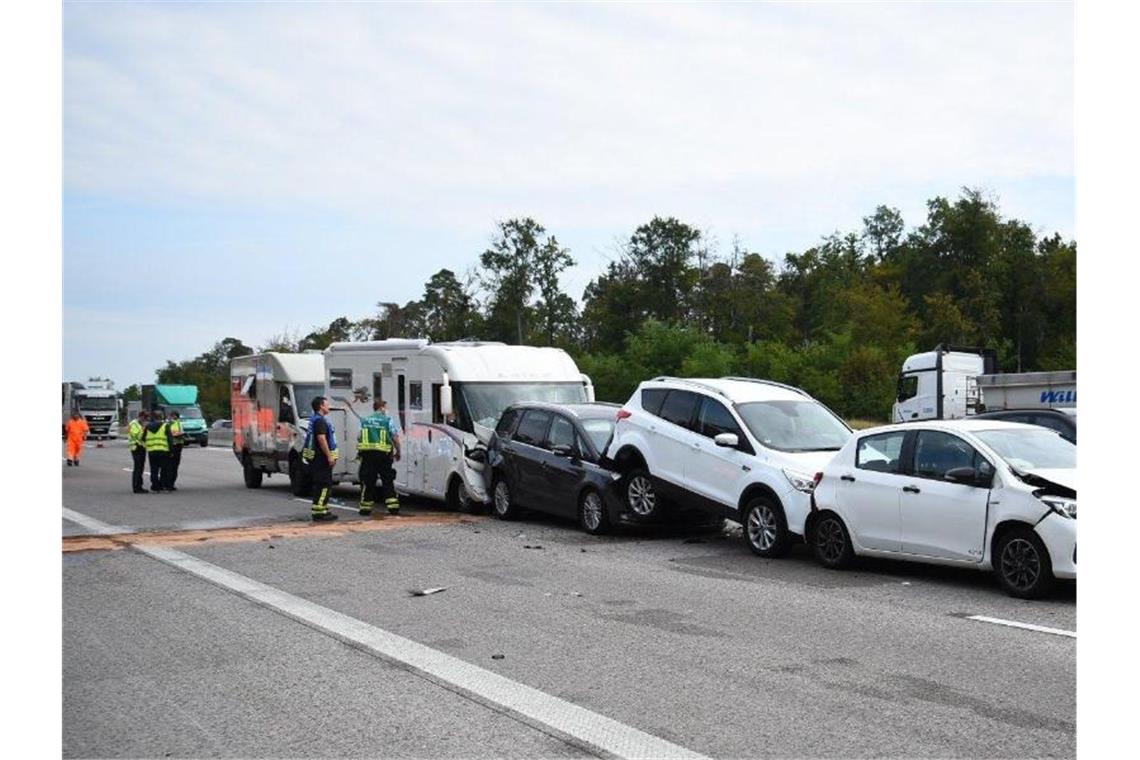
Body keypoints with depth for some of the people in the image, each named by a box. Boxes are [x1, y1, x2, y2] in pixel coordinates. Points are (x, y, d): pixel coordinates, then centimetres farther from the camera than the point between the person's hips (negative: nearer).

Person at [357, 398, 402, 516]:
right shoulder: (388, 420, 0)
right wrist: (398, 452, 10)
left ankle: (366, 507, 8)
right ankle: (393, 506, 5)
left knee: (367, 481, 7)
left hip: (367, 453, 2)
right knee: (387, 481, 7)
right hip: (383, 453, -2)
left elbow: (359, 437, 12)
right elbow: (395, 438, -2)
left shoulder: (364, 421, 11)